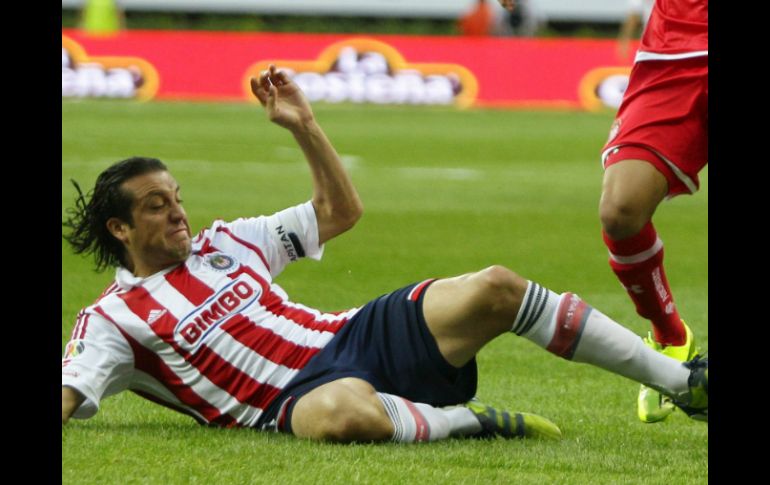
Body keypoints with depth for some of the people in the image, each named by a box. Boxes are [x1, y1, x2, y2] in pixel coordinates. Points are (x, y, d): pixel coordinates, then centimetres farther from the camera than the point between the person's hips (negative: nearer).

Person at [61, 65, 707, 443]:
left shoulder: (224, 242, 22)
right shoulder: (112, 319, 4)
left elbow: (340, 211, 26)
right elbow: (66, 400, -8)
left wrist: (304, 127, 15)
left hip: (354, 335, 7)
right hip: (298, 395, -7)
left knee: (494, 289, -10)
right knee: (350, 416, -46)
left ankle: (681, 381, -5)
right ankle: (465, 421, -18)